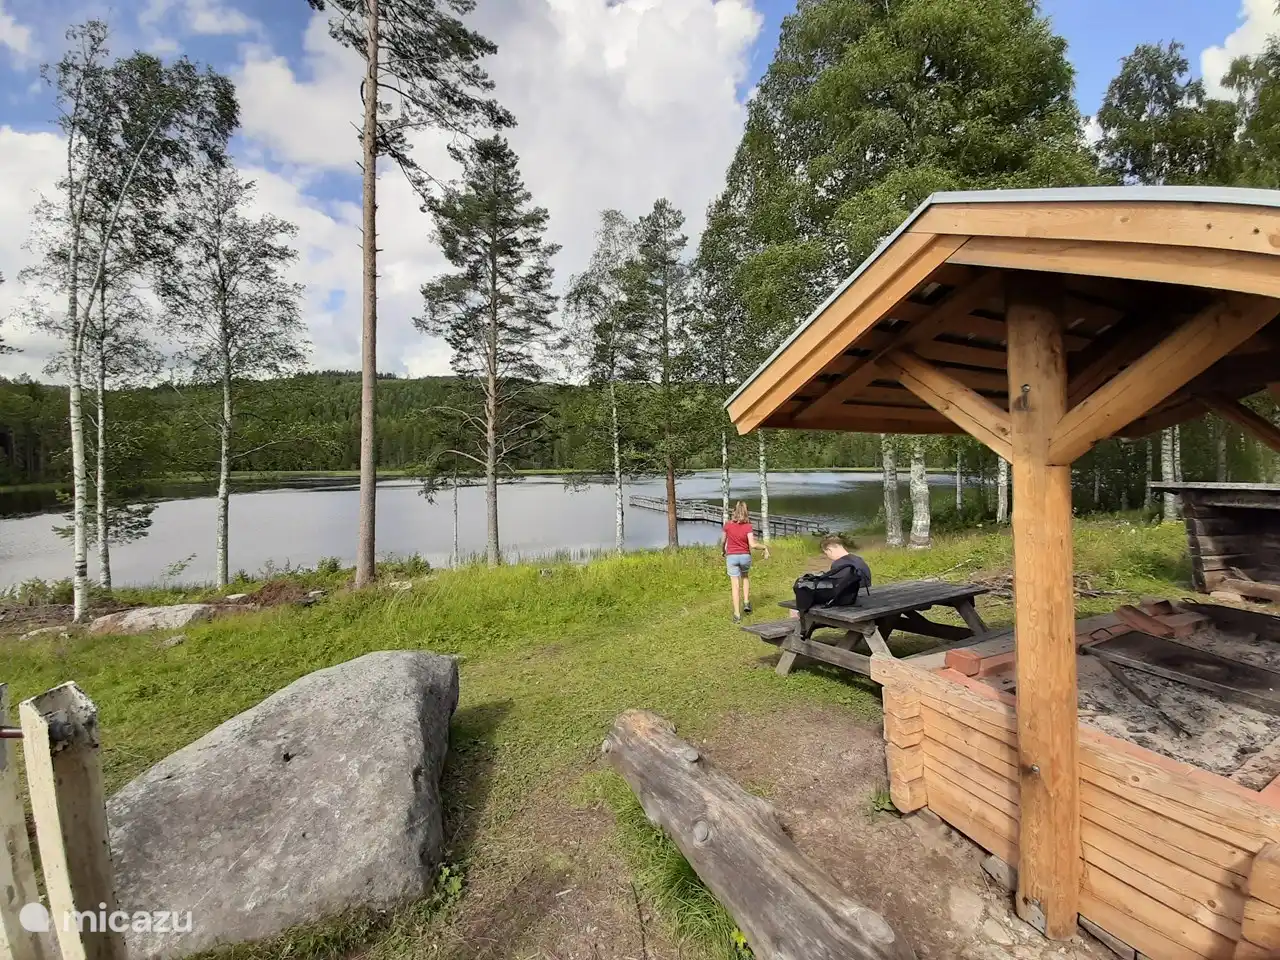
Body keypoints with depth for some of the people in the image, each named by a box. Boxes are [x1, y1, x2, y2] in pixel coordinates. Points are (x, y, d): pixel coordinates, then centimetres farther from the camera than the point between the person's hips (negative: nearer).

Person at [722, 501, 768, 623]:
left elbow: (723, 541, 5)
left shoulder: (728, 525, -6)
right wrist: (765, 547, 1)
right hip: (745, 556, 1)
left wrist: (723, 552, 25)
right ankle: (746, 603, 20)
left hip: (731, 557, -1)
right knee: (745, 577, 30)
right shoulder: (748, 526, -10)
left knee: (735, 585, 1)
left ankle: (737, 615, 1)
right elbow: (752, 544, -16)